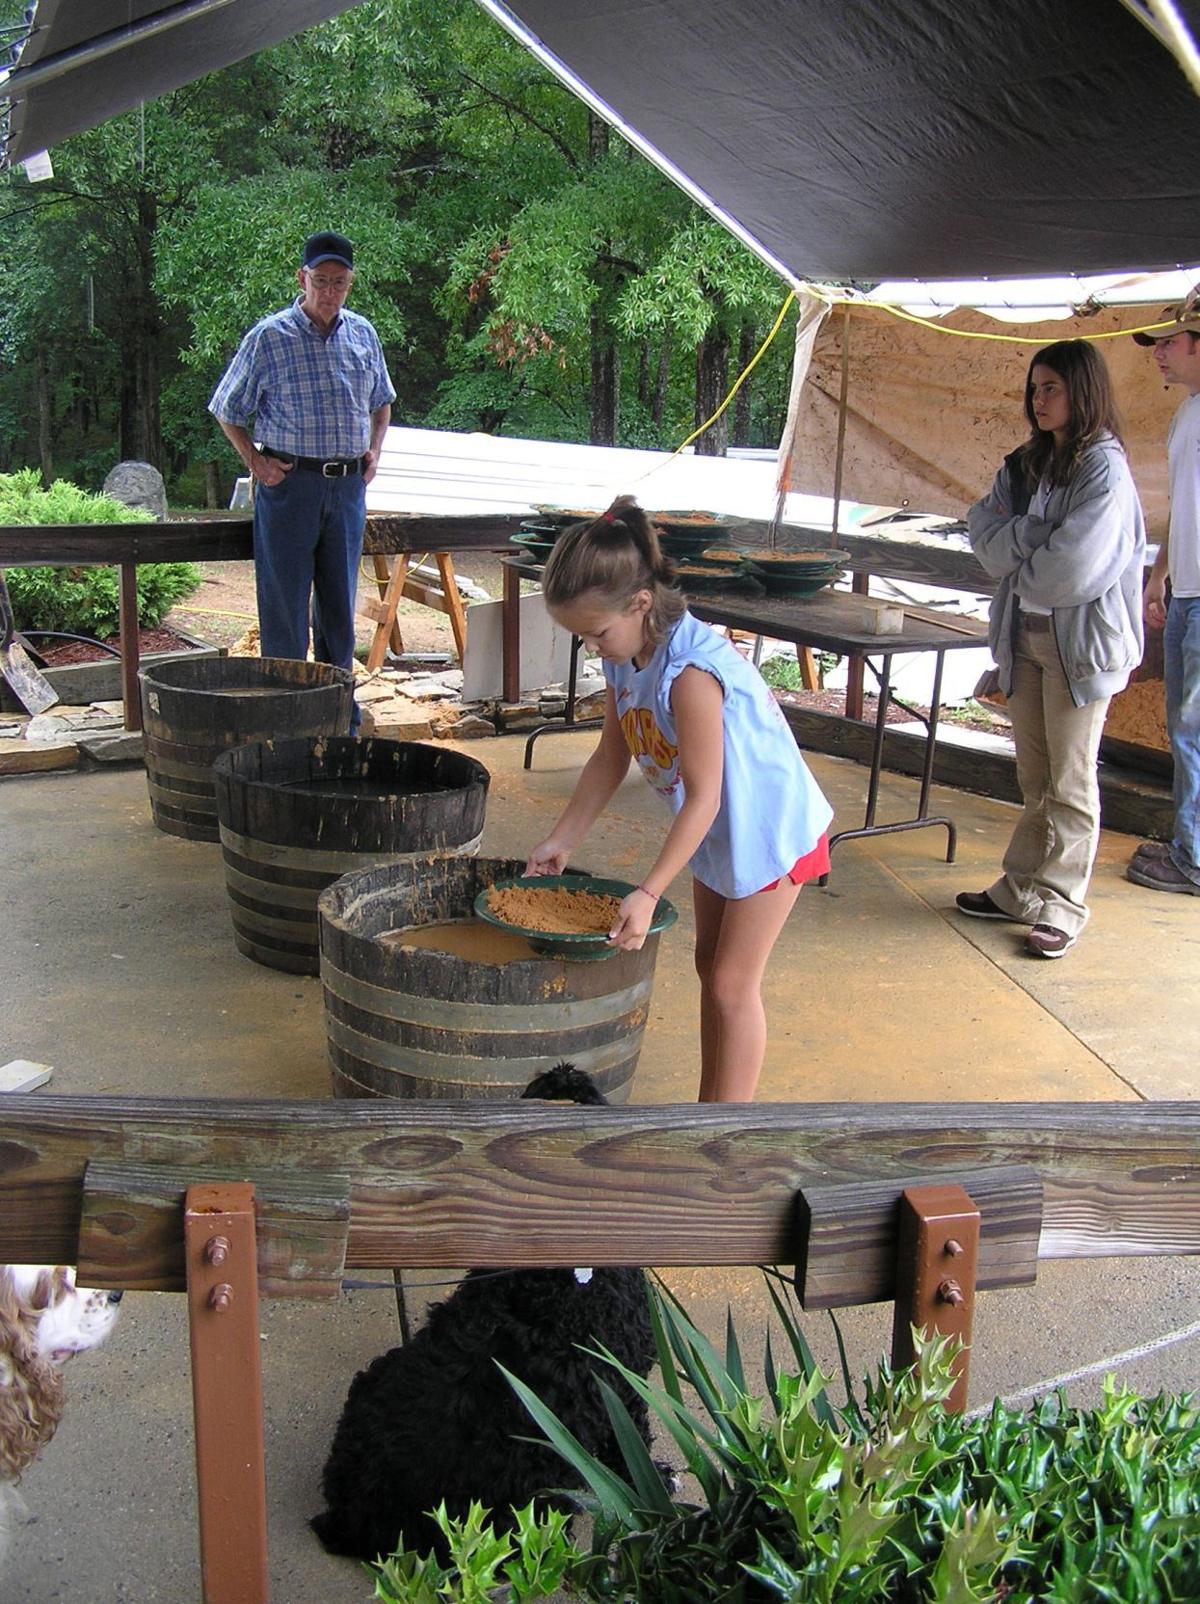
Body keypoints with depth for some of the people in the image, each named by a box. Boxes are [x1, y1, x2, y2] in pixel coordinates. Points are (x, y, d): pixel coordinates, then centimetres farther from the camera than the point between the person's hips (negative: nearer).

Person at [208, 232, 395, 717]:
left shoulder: (362, 334, 9)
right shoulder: (269, 337, -4)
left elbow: (381, 402, 25)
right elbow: (227, 410, 4)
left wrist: (374, 450, 10)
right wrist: (255, 462, -7)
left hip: (348, 485, 4)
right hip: (289, 482, -4)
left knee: (340, 600, 10)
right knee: (285, 599, 0)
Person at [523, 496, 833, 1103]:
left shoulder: (690, 672, -33)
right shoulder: (625, 658, -6)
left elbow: (703, 798, -32)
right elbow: (610, 759, 4)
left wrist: (648, 894, -35)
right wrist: (560, 841, 2)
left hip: (769, 829, -9)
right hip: (715, 830, 9)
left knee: (732, 984, -2)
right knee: (709, 964, 17)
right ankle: (710, 1104, 31)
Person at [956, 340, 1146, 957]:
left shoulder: (1105, 468, -13)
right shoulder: (1025, 466, 11)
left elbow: (1075, 566, -21)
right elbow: (984, 531, -1)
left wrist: (1020, 567, -4)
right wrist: (1040, 536, -15)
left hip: (1081, 641, -7)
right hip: (1026, 634, 7)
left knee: (1070, 780, 2)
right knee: (1033, 778, 14)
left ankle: (1060, 907, 10)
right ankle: (1021, 889, 23)